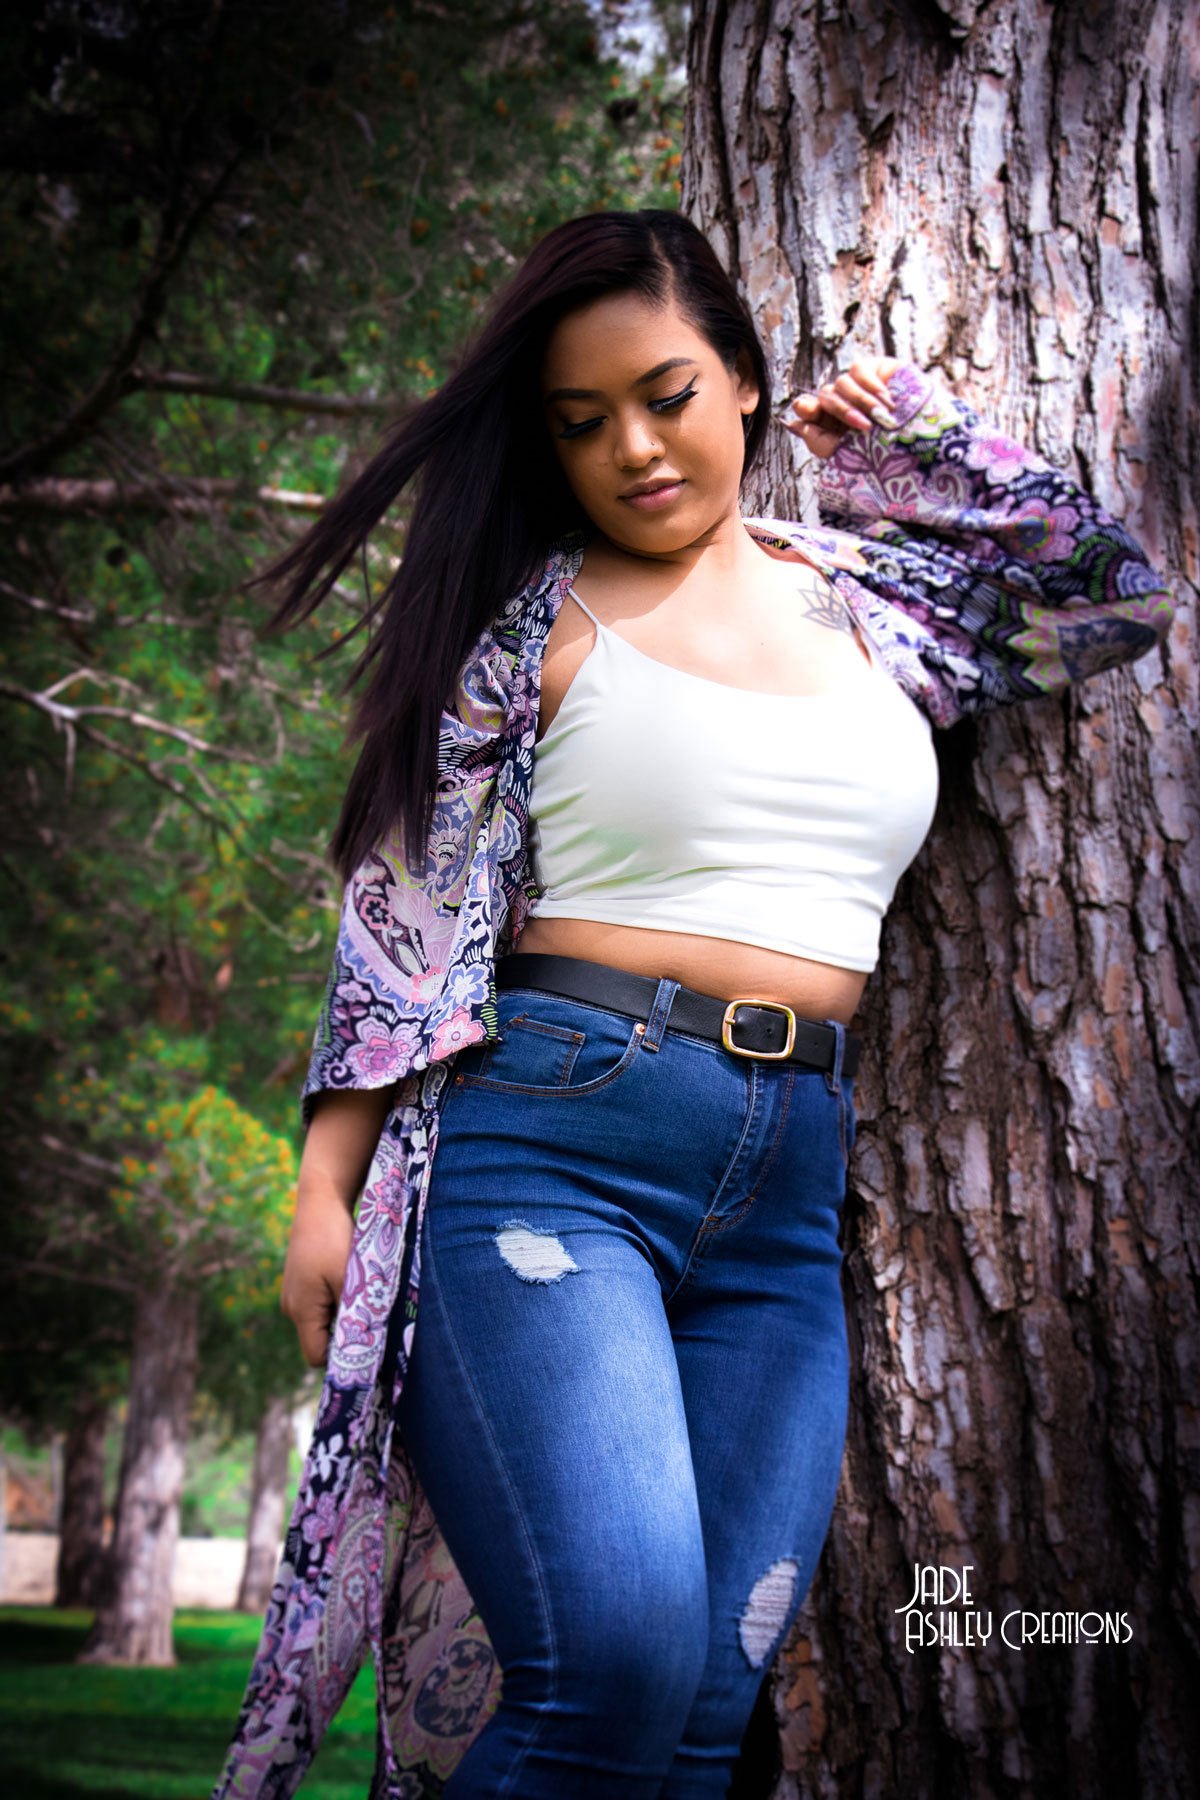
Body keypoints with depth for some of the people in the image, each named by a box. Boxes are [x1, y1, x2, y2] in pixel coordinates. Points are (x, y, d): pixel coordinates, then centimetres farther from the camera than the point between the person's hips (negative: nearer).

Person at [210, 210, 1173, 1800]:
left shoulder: (864, 602, 18)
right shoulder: (534, 614, 6)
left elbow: (1119, 593, 24)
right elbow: (410, 905, 1)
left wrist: (910, 438, 19)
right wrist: (327, 1188, -6)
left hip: (787, 1199, 5)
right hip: (547, 1143, -4)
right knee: (619, 1653, -25)